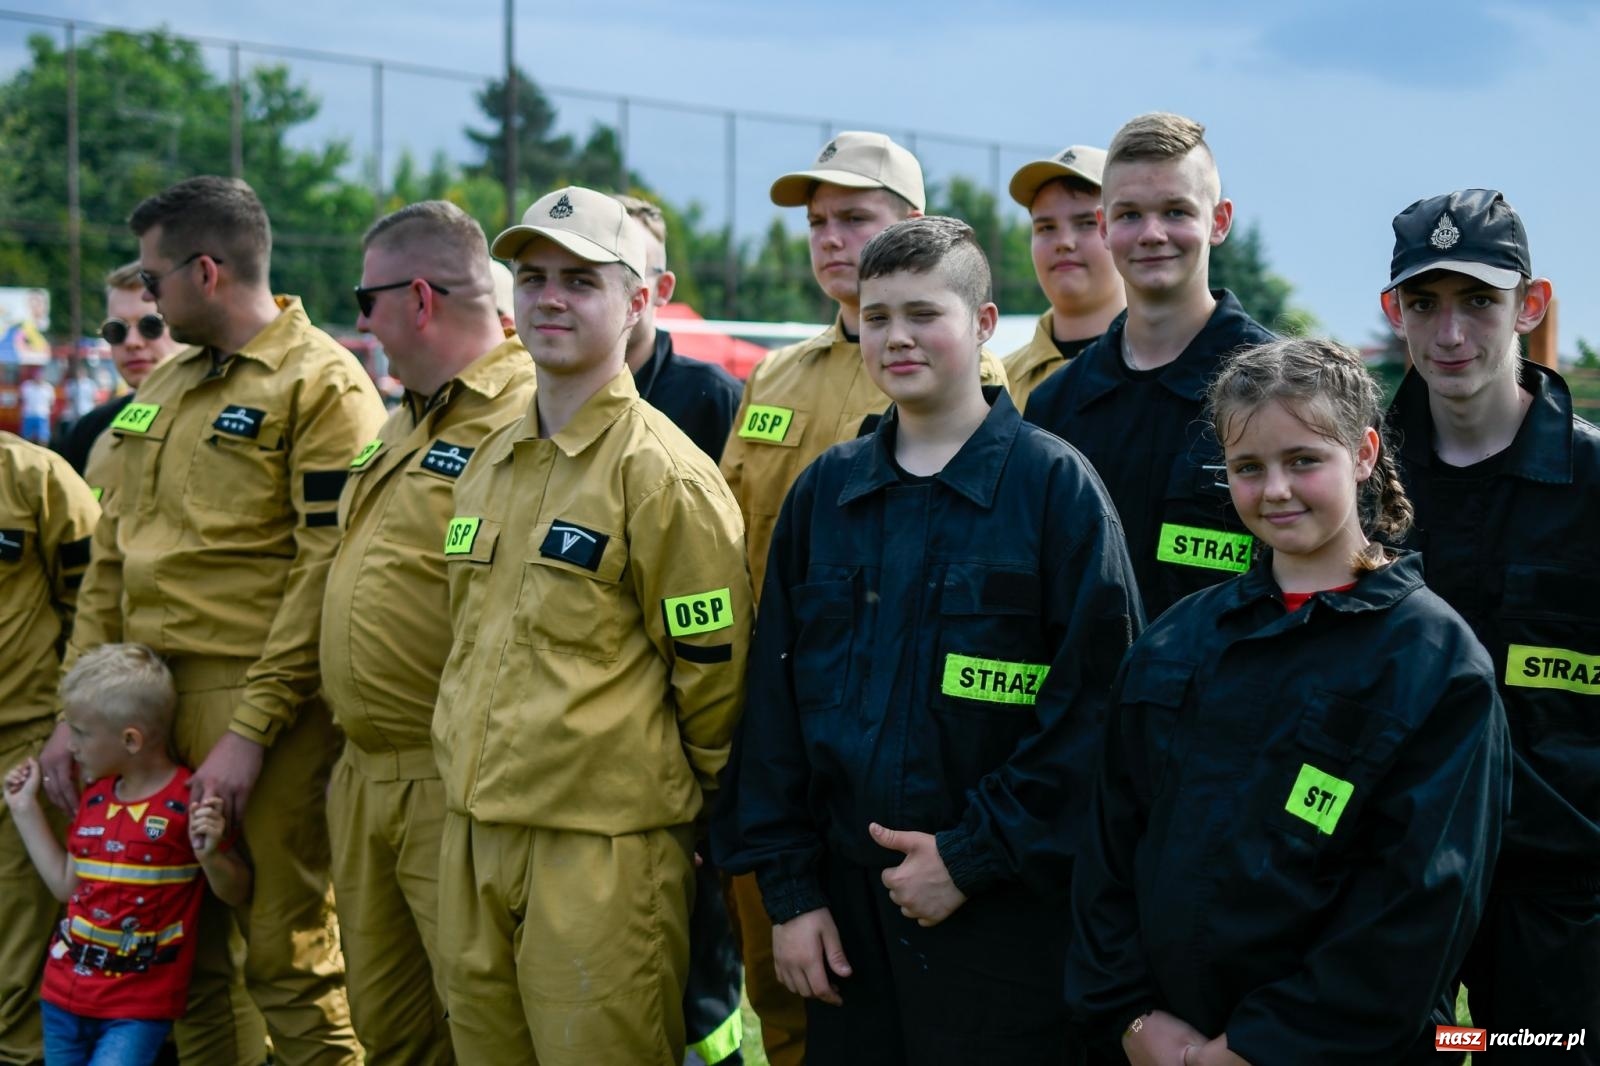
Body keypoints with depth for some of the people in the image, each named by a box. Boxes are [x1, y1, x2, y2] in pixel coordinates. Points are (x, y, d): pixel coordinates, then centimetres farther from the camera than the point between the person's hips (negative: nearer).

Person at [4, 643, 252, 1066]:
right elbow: (68, 886, 13)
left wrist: (209, 856, -28)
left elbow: (237, 893, -8)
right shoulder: (94, 797, 8)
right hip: (65, 993, 7)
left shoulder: (188, 803, -14)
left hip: (139, 1007, -7)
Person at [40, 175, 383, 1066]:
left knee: (287, 958, -3)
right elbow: (112, 559, 20)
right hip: (148, 697, 8)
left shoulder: (322, 383, -7)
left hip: (259, 697, -7)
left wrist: (250, 731, -17)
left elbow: (328, 570, -14)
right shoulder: (165, 387, 18)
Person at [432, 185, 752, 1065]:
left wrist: (662, 789, 1)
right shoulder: (487, 464, 12)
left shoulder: (662, 474, -12)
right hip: (471, 831, 8)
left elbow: (711, 667, -9)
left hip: (601, 849, -7)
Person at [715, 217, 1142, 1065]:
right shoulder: (823, 492, 8)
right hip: (846, 909, 4)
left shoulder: (1054, 485, -5)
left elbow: (1097, 701, -10)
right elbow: (774, 692, 9)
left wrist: (973, 856, -13)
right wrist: (788, 886, 3)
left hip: (1004, 913, -4)